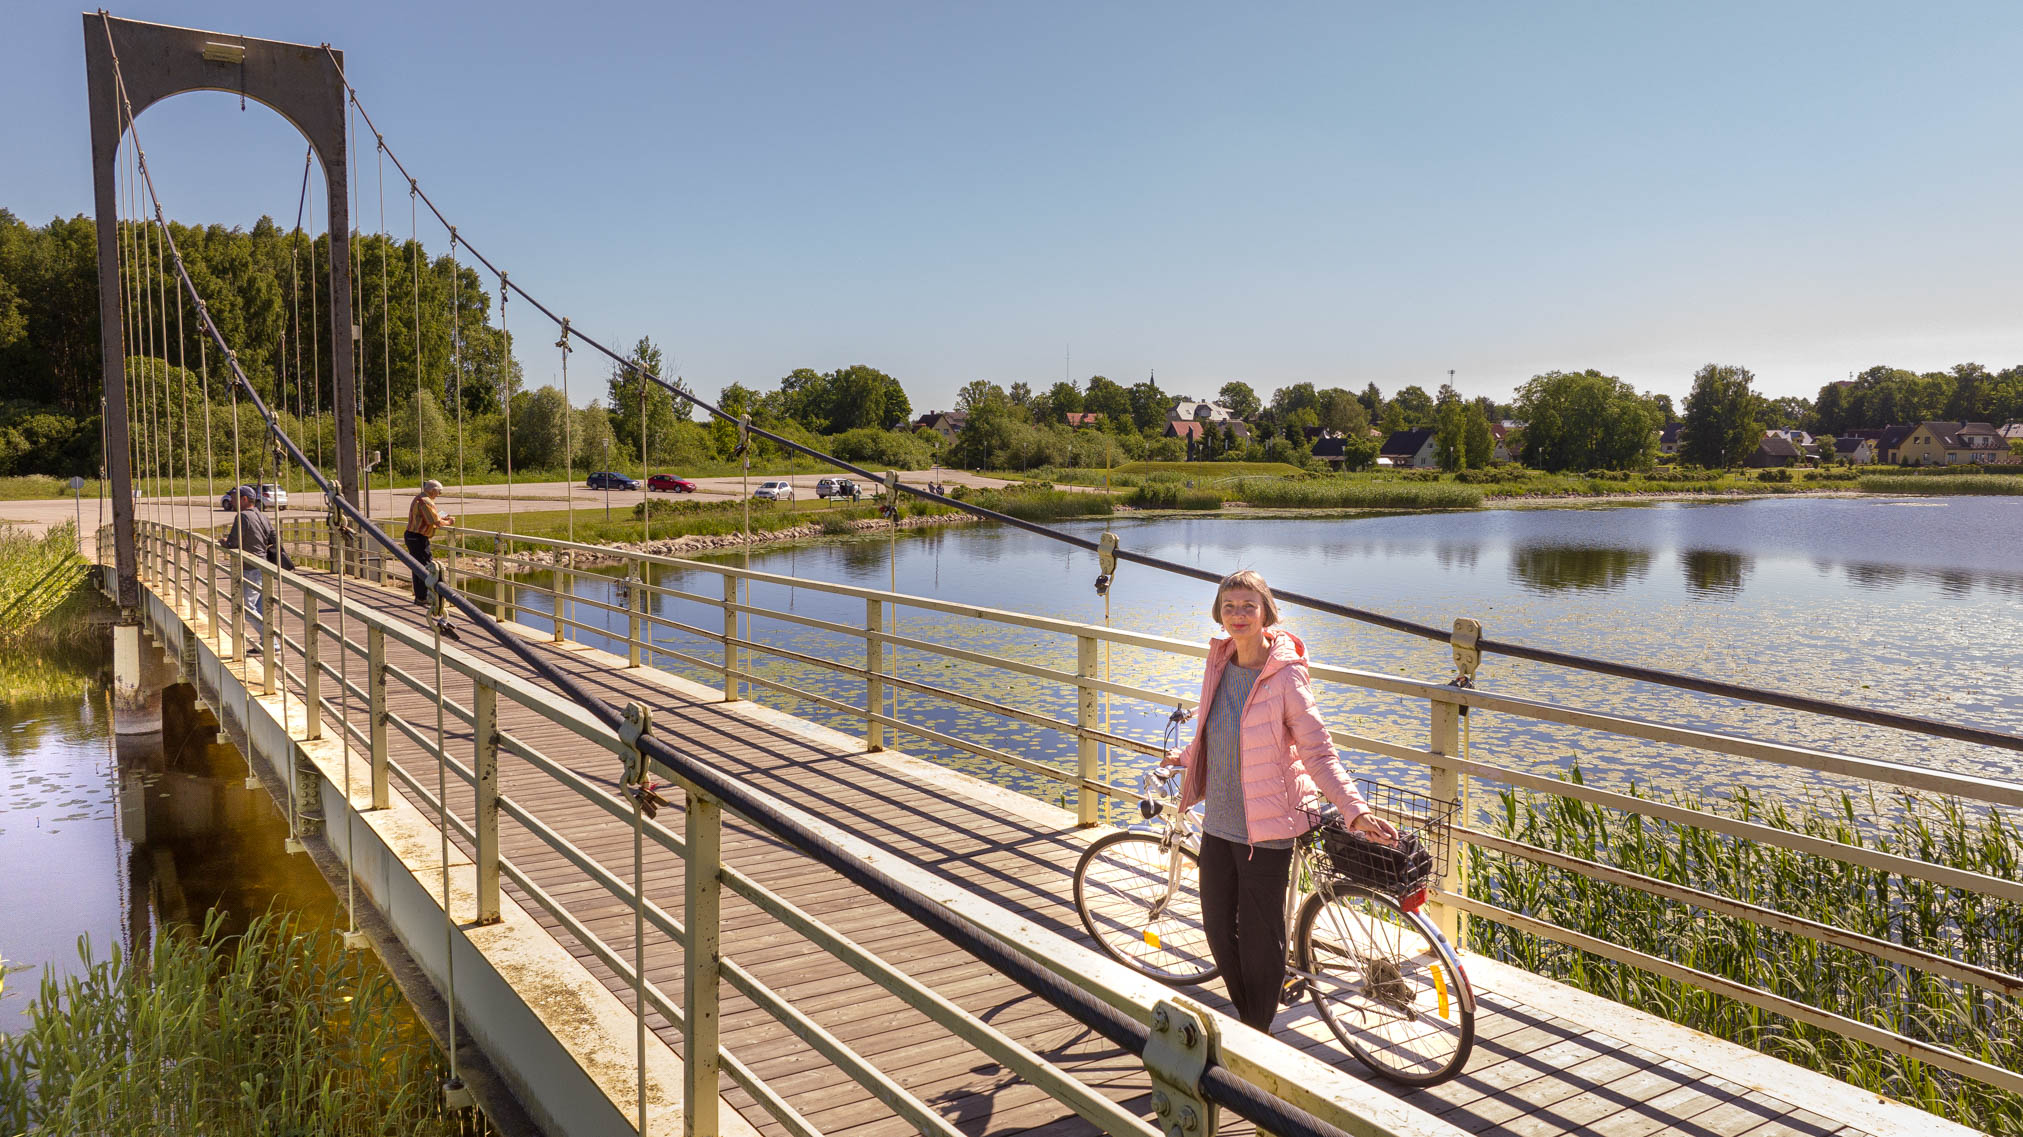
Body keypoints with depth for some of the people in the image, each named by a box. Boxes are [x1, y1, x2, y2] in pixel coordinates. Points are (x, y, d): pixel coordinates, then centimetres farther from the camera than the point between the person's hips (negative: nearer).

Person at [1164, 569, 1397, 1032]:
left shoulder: (1286, 675, -15)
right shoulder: (1221, 663, 3)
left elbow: (1318, 751, -15)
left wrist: (1356, 810, -24)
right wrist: (1184, 756, 34)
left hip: (1266, 829, -6)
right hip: (1219, 821, 6)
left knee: (1259, 940, 4)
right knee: (1218, 929, 14)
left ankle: (1260, 1035, 26)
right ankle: (1246, 1017, 38)